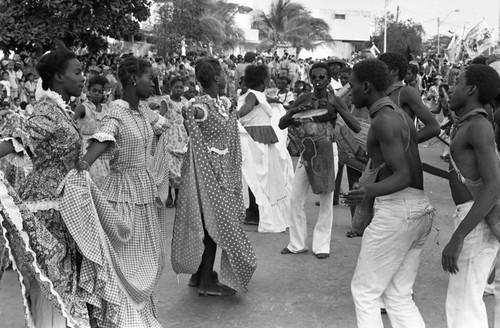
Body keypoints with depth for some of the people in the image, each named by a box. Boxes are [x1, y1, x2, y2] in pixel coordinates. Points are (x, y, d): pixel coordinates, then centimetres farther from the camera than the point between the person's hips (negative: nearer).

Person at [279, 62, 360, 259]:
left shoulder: (334, 101, -4)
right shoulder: (304, 99, -1)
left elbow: (356, 128, -13)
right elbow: (282, 125, -2)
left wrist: (336, 107, -22)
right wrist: (294, 111, -21)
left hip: (327, 152, -2)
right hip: (307, 151, 2)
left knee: (326, 201, 2)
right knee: (296, 199, 2)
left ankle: (322, 245, 15)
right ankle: (297, 244, 16)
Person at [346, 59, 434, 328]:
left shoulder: (383, 119, -13)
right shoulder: (401, 116, 17)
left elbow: (403, 176, -19)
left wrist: (368, 191, -36)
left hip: (396, 209, -9)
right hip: (419, 208, 10)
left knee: (365, 290, 4)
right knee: (398, 295, 14)